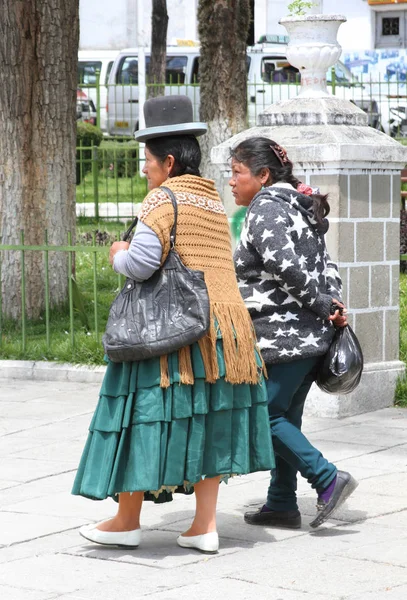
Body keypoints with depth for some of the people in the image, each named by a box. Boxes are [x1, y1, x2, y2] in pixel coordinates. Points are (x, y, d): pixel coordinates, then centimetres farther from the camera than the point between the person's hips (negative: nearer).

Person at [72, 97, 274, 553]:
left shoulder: (164, 198, -9)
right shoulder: (214, 202, 15)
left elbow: (142, 263, -19)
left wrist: (118, 256, 2)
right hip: (226, 323, 7)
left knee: (147, 414, 3)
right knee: (208, 422, 9)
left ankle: (127, 520, 11)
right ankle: (205, 525, 7)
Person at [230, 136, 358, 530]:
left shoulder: (265, 208, -12)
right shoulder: (297, 209, 18)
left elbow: (288, 266, -22)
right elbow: (325, 265, 14)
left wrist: (323, 305, -13)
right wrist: (333, 305, 2)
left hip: (282, 338, -10)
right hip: (312, 336, 10)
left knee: (264, 416, -4)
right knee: (285, 419, 13)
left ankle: (327, 479, -7)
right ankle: (282, 505, 17)